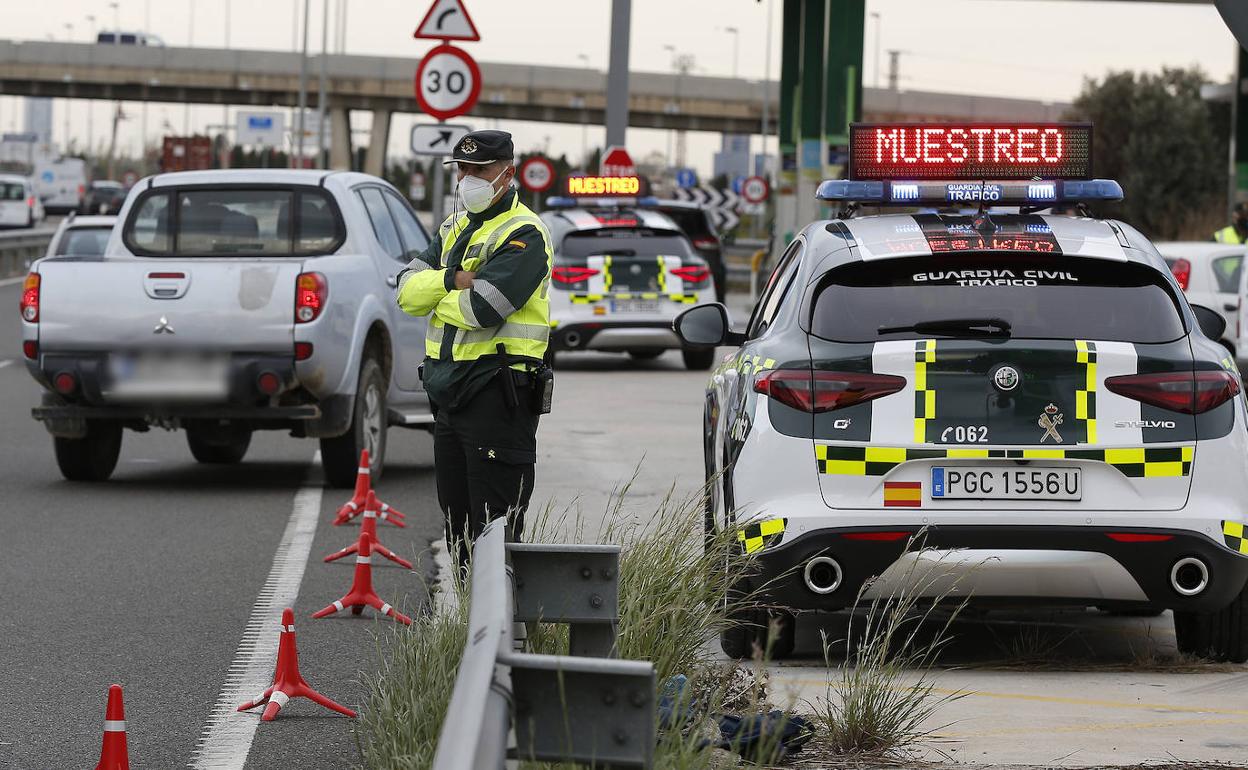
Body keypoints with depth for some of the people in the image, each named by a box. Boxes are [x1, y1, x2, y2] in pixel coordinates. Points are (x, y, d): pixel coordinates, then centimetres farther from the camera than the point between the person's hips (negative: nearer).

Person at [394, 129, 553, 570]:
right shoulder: (455, 227, 17)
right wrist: (452, 279, -14)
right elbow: (407, 292, 5)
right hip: (449, 396, 9)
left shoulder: (523, 235, -11)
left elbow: (479, 309, -23)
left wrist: (434, 291, -3)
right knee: (457, 527, 14)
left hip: (496, 396, -9)